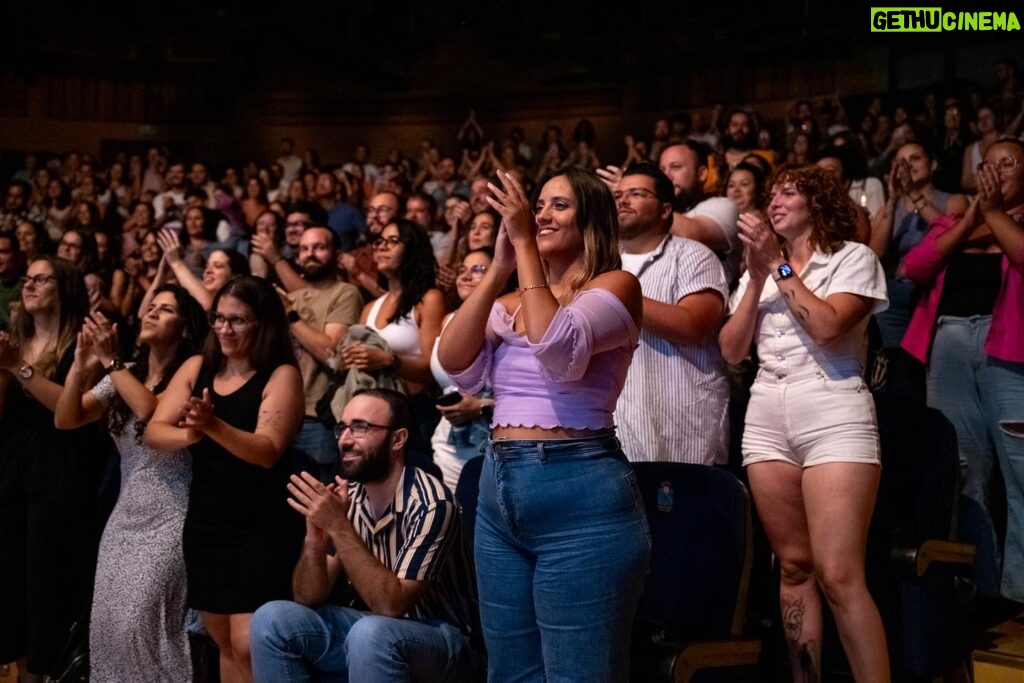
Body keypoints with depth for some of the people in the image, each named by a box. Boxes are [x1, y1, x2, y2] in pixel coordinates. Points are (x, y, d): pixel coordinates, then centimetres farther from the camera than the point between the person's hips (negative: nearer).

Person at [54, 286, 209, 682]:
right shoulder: (123, 377, 10)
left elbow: (152, 411, -26)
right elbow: (65, 419, 3)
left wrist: (111, 361, -21)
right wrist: (82, 365, -11)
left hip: (169, 519, -6)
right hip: (125, 516, 6)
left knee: (140, 621, -13)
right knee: (107, 621, 4)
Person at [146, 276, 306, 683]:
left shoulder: (282, 376, -9)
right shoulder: (197, 368, 7)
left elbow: (267, 451, -20)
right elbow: (153, 432, 0)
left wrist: (213, 425, -35)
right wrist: (189, 433, -22)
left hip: (263, 530, -6)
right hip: (204, 525, 6)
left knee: (250, 646, -13)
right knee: (225, 644, 15)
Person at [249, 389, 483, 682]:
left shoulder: (430, 504, -22)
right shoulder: (343, 498, -3)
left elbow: (391, 605, -26)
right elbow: (308, 599, -3)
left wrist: (339, 527, -29)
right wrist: (315, 537, -22)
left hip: (440, 639, -6)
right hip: (371, 627, 6)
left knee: (369, 634, -35)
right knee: (272, 620, -12)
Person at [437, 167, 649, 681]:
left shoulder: (615, 286, -3)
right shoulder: (510, 303, 15)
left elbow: (558, 346, -22)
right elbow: (454, 364, -1)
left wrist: (525, 244, -17)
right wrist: (499, 267, -5)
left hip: (580, 494, -7)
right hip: (498, 491, 7)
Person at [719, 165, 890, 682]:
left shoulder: (853, 257, 4)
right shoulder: (759, 268, 18)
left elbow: (827, 327, -13)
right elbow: (732, 350, 8)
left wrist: (778, 265, -7)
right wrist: (757, 277, 0)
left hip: (834, 417, -5)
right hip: (767, 420, 5)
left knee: (839, 575, -14)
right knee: (794, 567, 5)